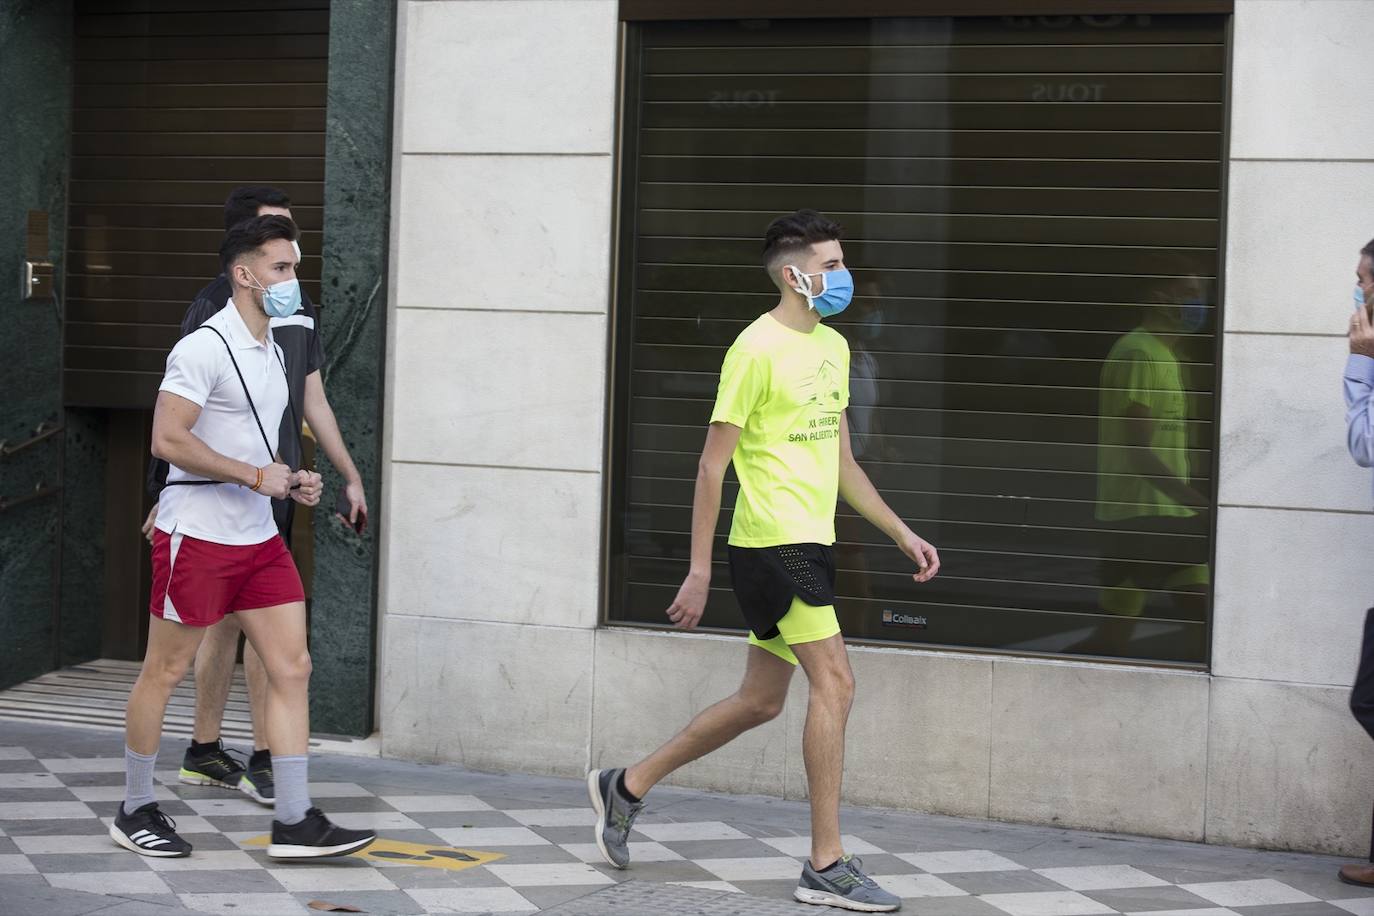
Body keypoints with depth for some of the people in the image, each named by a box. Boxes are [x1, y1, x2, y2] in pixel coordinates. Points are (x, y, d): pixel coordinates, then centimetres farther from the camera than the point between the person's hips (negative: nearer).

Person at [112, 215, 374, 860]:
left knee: (291, 669, 1)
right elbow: (168, 440, -20)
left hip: (258, 539, 8)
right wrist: (256, 476, -18)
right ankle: (135, 813, 16)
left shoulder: (272, 351, 15)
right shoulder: (204, 348, -13)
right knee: (165, 672, 3)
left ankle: (294, 823, 3)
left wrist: (291, 482, 9)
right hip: (196, 535, -8)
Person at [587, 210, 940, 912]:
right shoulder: (758, 349, -11)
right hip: (774, 542, -9)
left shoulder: (832, 347, 16)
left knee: (761, 701, 13)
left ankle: (627, 787, 26)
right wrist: (699, 571, -13)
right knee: (834, 683, -12)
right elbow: (712, 466, -11)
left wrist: (902, 533, 18)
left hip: (810, 544, 9)